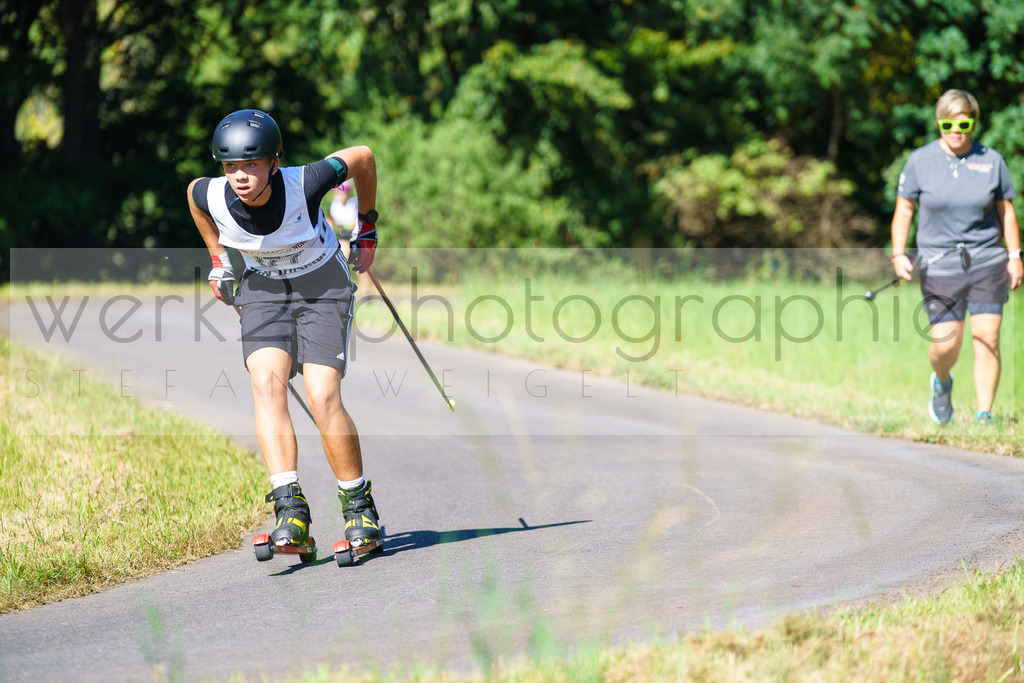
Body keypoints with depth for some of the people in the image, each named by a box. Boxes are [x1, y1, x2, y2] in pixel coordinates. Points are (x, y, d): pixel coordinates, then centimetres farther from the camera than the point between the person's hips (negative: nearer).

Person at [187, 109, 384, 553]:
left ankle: (359, 507, 3)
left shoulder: (303, 185, -31)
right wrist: (218, 261, 12)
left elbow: (362, 157, -13)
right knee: (266, 384, -22)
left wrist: (367, 228, 0)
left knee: (323, 400, -16)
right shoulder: (213, 197, -21)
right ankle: (290, 508, -28)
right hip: (263, 290, 3)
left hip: (323, 287, -3)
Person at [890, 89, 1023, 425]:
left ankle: (984, 416, 0)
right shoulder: (920, 161, 1)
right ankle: (942, 383, 29)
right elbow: (903, 211, 6)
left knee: (987, 339, -7)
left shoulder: (992, 160, 5)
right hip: (939, 266, -1)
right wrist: (898, 254, -5)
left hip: (987, 262, 1)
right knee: (945, 344, -6)